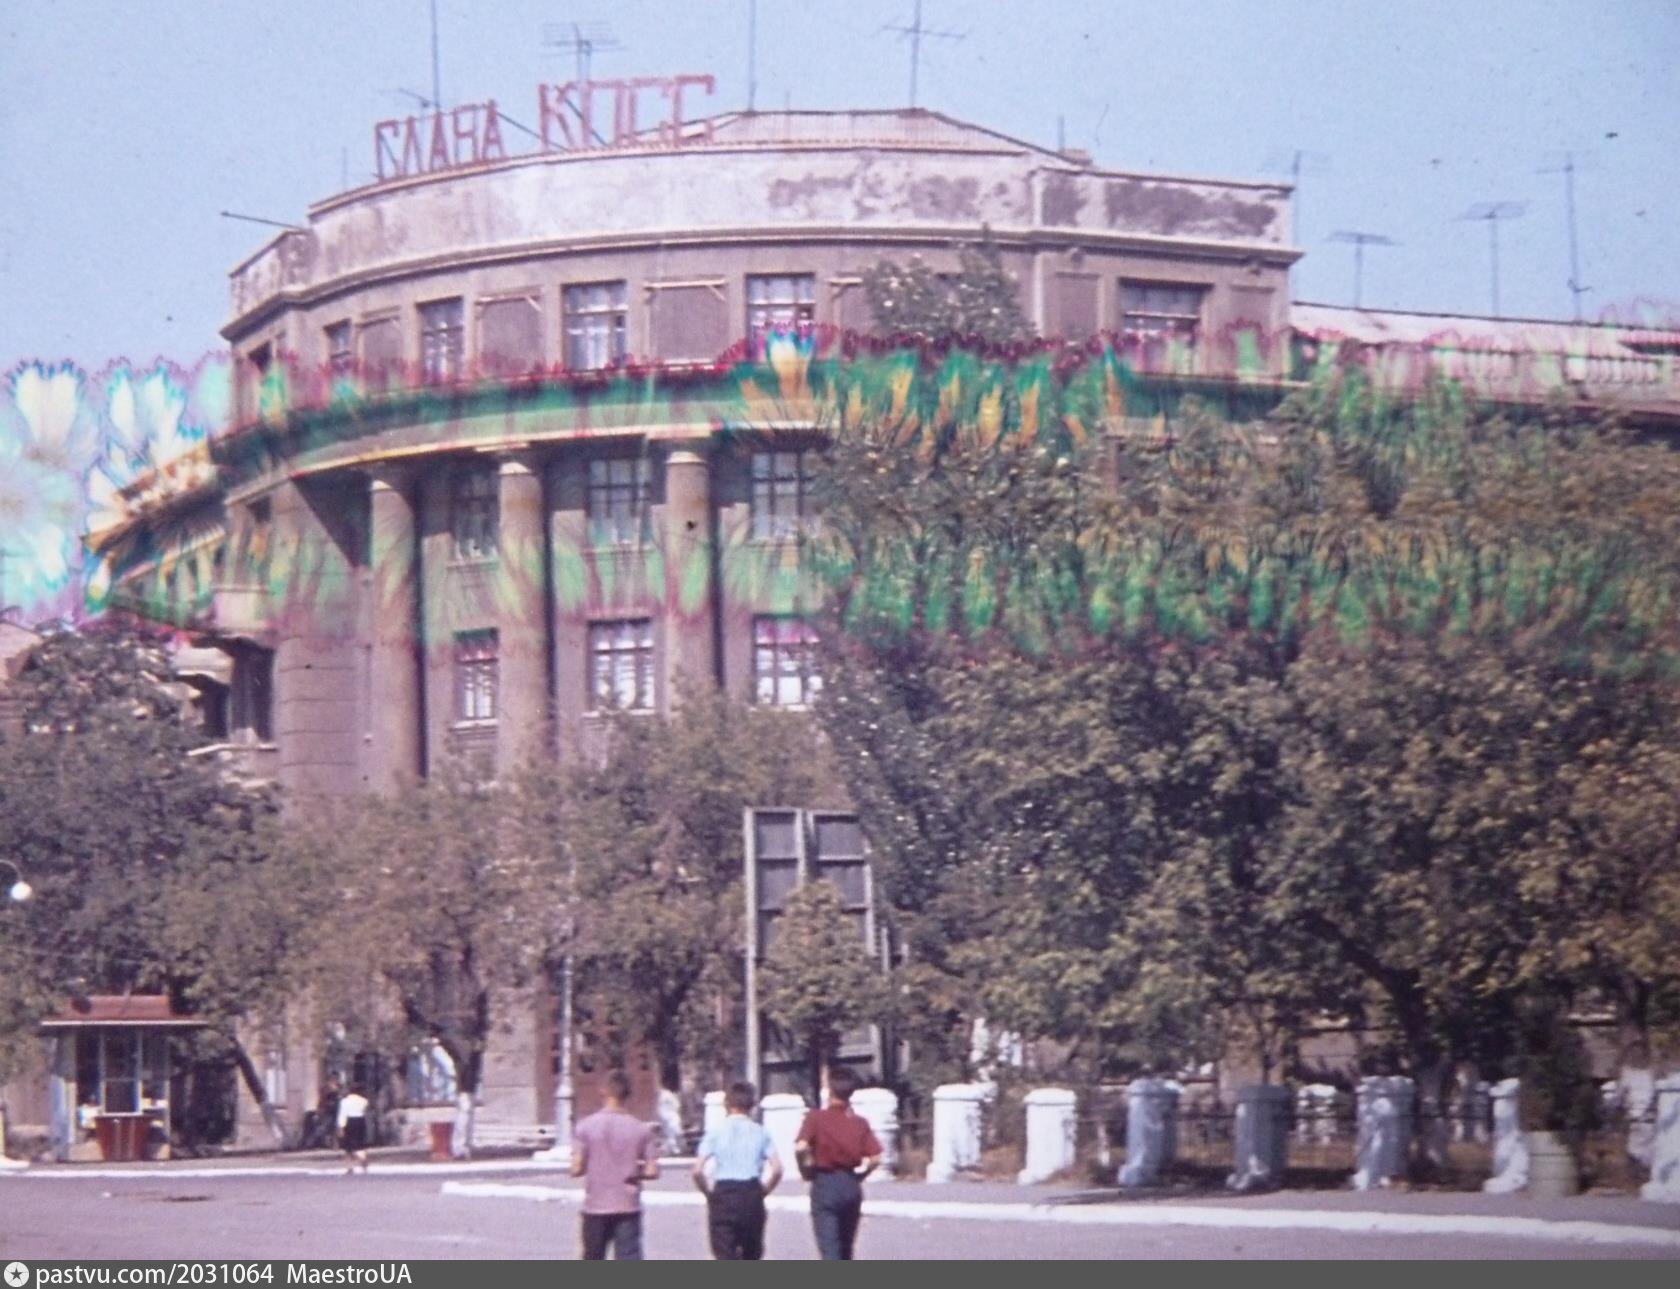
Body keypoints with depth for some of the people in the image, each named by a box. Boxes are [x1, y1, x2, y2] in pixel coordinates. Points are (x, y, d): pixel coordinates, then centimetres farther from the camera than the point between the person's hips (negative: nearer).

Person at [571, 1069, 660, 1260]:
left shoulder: (585, 1127, -6)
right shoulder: (641, 1129, -2)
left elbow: (577, 1169, -9)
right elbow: (652, 1171, -5)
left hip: (595, 1208, 0)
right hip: (628, 1208, 0)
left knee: (592, 1260, 15)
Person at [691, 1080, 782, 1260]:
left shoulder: (716, 1132, -1)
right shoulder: (759, 1132, 2)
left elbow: (698, 1171, -9)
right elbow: (777, 1169, -5)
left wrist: (708, 1192, 6)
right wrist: (763, 1190, 10)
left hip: (723, 1194, -2)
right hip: (752, 1195, 2)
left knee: (726, 1258, -2)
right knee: (751, 1255, 17)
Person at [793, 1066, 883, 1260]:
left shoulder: (816, 1118, -7)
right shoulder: (859, 1122, 3)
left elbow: (801, 1148, -21)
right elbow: (875, 1158, -5)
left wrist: (806, 1169, -3)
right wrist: (859, 1175, 12)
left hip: (824, 1185, -4)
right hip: (851, 1186, 4)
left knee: (829, 1247, -7)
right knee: (846, 1248, 18)